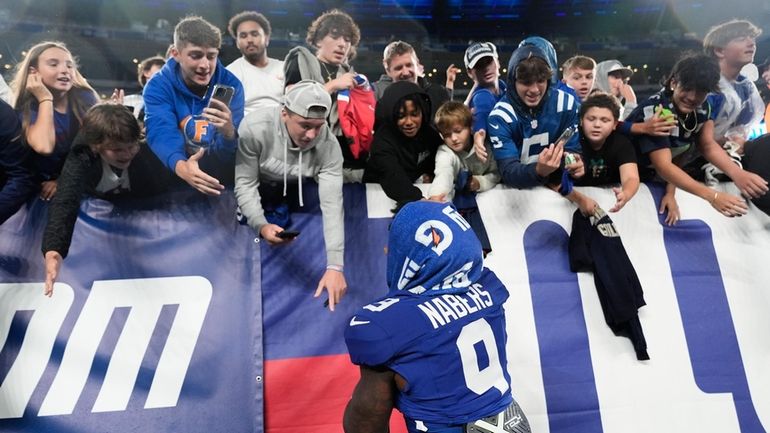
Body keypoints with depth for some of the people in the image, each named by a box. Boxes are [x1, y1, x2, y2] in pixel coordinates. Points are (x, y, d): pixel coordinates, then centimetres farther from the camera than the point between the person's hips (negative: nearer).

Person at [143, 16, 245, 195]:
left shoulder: (230, 84, -6)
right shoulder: (158, 86, -7)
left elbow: (226, 154, -13)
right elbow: (161, 133, -25)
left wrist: (228, 132, -36)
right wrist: (181, 166, -46)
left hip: (219, 179, 0)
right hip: (173, 175, 0)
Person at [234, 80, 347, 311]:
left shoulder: (329, 145, -31)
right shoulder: (254, 128, -37)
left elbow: (332, 204, -33)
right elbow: (244, 182, -26)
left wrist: (335, 266, -40)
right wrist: (260, 225, -44)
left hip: (293, 188, 2)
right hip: (256, 183, -2)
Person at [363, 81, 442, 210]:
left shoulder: (429, 133, -3)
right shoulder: (383, 139, -20)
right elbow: (394, 178, -37)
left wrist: (431, 175, -6)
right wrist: (420, 200, -53)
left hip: (421, 191, 5)